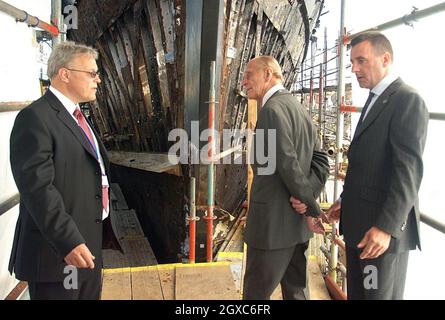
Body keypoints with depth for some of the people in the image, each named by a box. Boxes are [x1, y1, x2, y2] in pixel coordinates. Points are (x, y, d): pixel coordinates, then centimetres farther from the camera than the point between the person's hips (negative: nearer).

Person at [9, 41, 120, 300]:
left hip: (89, 245, 9)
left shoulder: (77, 116, 15)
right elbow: (38, 188, -24)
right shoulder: (35, 118, -16)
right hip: (58, 252, -9)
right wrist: (68, 242, -28)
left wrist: (105, 229, 20)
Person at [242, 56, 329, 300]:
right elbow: (321, 161, 9)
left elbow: (289, 166, -20)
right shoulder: (299, 109, 13)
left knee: (256, 294, 4)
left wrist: (313, 209, -10)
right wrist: (309, 198, -5)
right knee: (295, 291, 18)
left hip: (273, 223, -9)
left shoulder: (272, 109, -15)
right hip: (298, 223, 9)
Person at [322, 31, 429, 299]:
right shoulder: (375, 100, 17)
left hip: (382, 229, -9)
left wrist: (386, 227, -25)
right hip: (359, 225, 9)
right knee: (357, 293, 18)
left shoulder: (407, 100, -13)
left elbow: (409, 170, -21)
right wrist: (346, 201, 18)